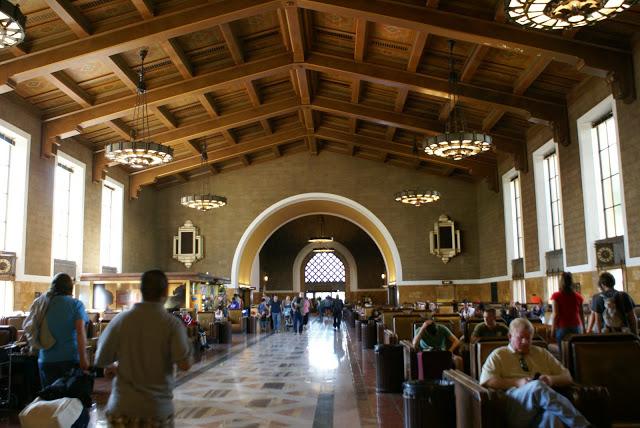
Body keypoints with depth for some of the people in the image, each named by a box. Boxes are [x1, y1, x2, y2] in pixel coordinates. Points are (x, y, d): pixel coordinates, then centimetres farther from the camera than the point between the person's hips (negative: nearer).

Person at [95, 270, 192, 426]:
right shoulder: (173, 324, -12)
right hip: (158, 408, -1)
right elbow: (185, 365, -18)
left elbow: (101, 360, -2)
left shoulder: (120, 319, -7)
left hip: (122, 407, 1)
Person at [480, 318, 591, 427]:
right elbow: (485, 381, 1)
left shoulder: (542, 353, 28)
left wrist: (552, 379, 0)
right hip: (515, 405, -2)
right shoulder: (498, 355, 16)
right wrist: (517, 382, -10)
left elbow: (567, 377, 24)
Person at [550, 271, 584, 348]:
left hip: (562, 328, -3)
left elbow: (555, 314, -9)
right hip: (576, 327, 3)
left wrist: (553, 330, -3)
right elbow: (581, 314, 10)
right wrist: (583, 329, 20)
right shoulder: (578, 296, 5)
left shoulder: (556, 296, -6)